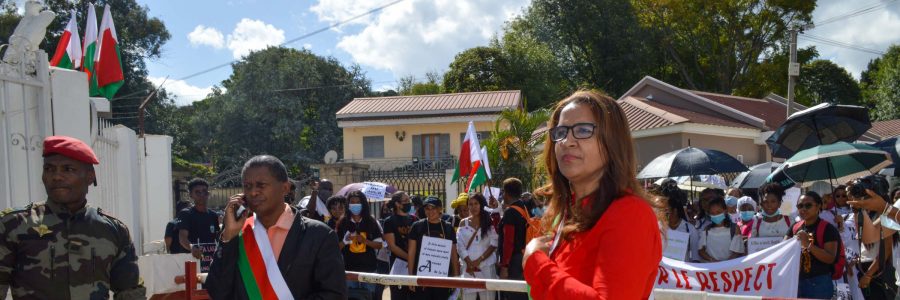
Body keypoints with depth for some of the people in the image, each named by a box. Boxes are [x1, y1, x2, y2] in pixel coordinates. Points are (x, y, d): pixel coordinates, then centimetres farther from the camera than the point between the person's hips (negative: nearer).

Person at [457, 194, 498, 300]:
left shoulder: (489, 222, 6)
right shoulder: (463, 223, 9)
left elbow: (494, 244, -2)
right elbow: (460, 246, 2)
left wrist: (479, 260, -11)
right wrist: (469, 263, -10)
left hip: (486, 266, -1)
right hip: (468, 266, 1)